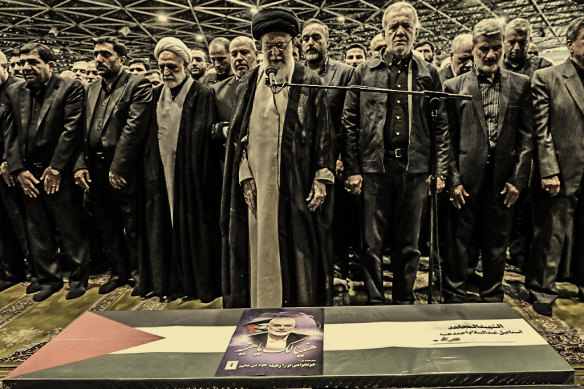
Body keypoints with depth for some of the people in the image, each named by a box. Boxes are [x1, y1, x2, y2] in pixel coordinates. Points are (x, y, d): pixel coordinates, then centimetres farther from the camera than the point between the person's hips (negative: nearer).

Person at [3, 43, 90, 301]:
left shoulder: (71, 88, -4)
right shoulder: (14, 92, 11)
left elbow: (71, 129, -11)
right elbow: (10, 133, 8)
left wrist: (56, 168, -12)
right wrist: (18, 169, -1)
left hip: (59, 174, -5)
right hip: (28, 175, 5)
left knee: (71, 230, 4)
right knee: (37, 232, 12)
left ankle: (78, 278, 21)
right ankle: (48, 279, 28)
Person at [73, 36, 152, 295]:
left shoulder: (138, 86, -6)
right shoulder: (91, 90, 16)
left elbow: (134, 128, -14)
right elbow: (83, 130, 12)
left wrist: (117, 168, -16)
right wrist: (80, 165, 0)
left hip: (123, 173, -7)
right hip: (94, 173, 7)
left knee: (132, 228, 5)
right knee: (106, 227, 15)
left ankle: (138, 272, 24)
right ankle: (119, 272, 31)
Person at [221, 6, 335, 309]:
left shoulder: (310, 83, 4)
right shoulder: (249, 83, 10)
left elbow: (322, 132, 1)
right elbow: (239, 133, 8)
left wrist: (321, 178, -6)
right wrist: (245, 176, -1)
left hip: (297, 182, -2)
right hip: (259, 181, 2)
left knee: (298, 246, 5)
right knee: (261, 246, 7)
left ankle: (299, 304, 20)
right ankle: (263, 304, 22)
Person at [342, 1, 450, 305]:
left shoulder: (429, 73, 11)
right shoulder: (365, 71, 7)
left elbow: (440, 126, 9)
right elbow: (349, 123, 2)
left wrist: (440, 171, 0)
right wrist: (352, 170, -5)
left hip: (414, 169, 2)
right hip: (374, 168, -1)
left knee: (408, 245, 11)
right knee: (372, 243, 5)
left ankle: (405, 302, 26)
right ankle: (375, 303, 20)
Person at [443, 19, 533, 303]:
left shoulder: (520, 85, 9)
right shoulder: (453, 86, 3)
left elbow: (526, 136, 6)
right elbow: (447, 138, -1)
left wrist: (517, 179, -2)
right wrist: (453, 179, -7)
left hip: (504, 179, 2)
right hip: (466, 177, -2)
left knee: (497, 244, 12)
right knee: (458, 242, 6)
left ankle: (492, 298, 29)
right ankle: (455, 298, 21)